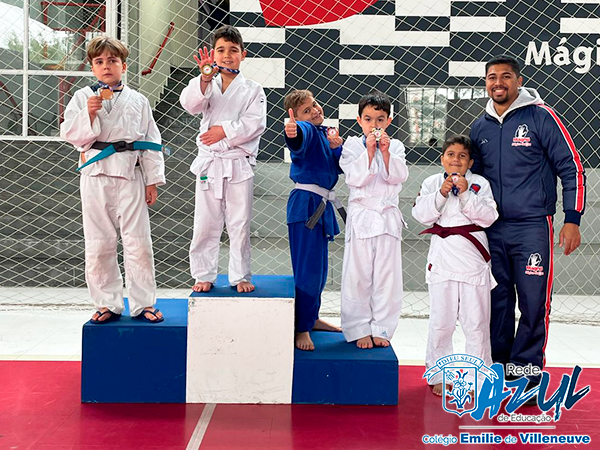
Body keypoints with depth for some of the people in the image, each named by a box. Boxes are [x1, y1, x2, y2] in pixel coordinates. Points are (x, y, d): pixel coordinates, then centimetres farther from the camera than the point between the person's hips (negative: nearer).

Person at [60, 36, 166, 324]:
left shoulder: (138, 101, 8)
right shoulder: (82, 98, 7)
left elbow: (150, 142, 8)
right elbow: (70, 135, 2)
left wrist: (152, 180, 3)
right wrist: (88, 113, -15)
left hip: (130, 174, 0)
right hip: (95, 175, 0)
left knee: (138, 241, 0)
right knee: (98, 244, 4)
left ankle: (143, 303, 11)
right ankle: (108, 304, 17)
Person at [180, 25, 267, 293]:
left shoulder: (252, 89, 5)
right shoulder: (206, 85, 6)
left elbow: (255, 123, -7)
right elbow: (191, 104, -14)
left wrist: (225, 131, -15)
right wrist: (205, 78, -29)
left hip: (239, 163, 0)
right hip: (209, 162, 1)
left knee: (240, 225, 5)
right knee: (205, 225, 5)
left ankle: (240, 276, 17)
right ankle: (204, 275, 17)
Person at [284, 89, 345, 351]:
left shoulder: (326, 133, 14)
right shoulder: (306, 131, -11)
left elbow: (341, 167, 11)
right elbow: (301, 138, -37)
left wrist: (336, 147, -9)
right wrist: (293, 131, -61)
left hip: (322, 206, 9)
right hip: (305, 204, -9)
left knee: (319, 269, 18)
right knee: (308, 269, -8)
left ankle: (312, 318, 33)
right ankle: (302, 329, 1)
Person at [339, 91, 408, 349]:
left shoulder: (395, 146, 8)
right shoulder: (352, 145, 2)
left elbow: (399, 177, -5)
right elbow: (354, 178, -11)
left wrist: (386, 153, -15)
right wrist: (369, 151, -17)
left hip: (388, 216, 2)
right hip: (361, 215, -2)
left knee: (387, 277, 4)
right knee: (358, 276, 0)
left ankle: (381, 329, 14)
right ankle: (359, 330, 10)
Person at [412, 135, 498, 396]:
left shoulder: (480, 184, 3)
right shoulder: (432, 183, 6)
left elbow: (488, 217, -7)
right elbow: (421, 215, -5)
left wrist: (466, 193, -15)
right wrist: (441, 193, -15)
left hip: (473, 257, 0)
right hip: (443, 256, 1)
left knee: (476, 321, 4)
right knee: (441, 321, 6)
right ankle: (439, 376, 20)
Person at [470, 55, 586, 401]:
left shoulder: (540, 117, -4)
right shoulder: (480, 127, 11)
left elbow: (571, 167, -3)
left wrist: (572, 220, -8)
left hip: (532, 228, -4)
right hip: (491, 230, 4)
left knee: (533, 305, -3)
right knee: (497, 303, 9)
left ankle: (525, 377, 7)